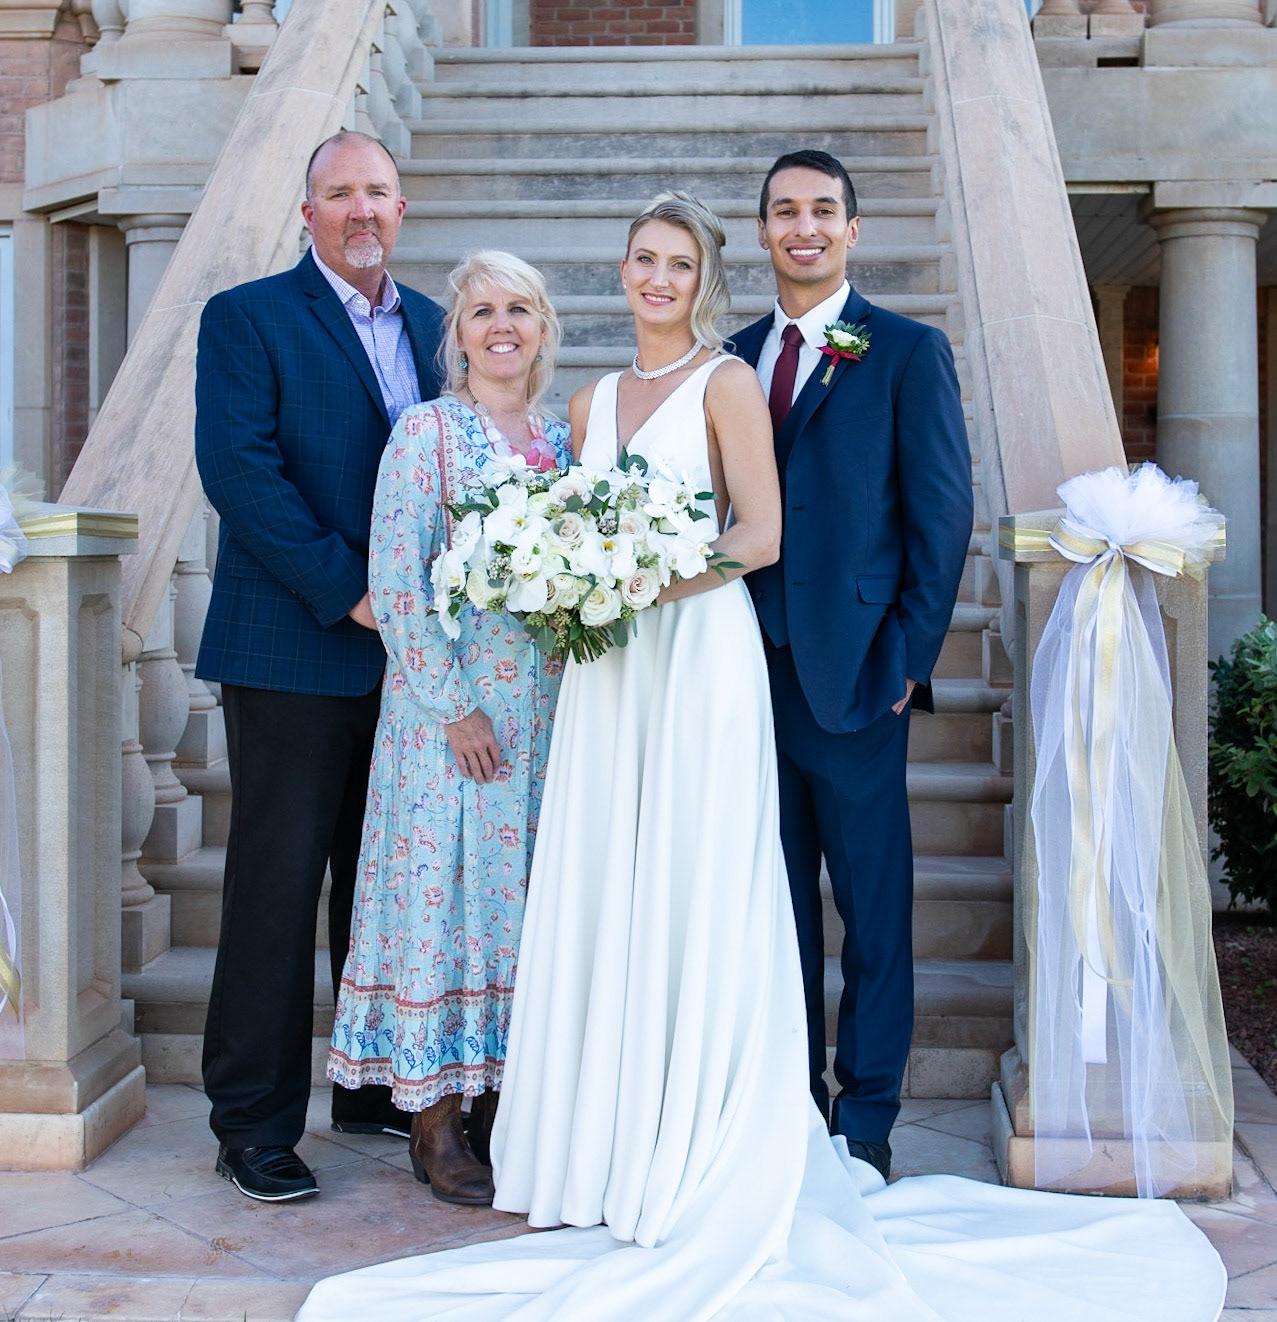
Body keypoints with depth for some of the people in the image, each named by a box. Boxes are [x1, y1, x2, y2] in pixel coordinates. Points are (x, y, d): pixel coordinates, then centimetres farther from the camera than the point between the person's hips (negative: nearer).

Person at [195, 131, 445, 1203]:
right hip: (296, 653, -5)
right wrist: (349, 592, -16)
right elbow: (239, 470, -12)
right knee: (278, 884, 0)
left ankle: (378, 1085, 26)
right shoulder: (247, 319, -2)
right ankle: (254, 1122, 12)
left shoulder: (432, 325, 15)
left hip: (409, 647, 5)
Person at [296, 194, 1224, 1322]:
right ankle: (606, 1141, 16)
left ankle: (694, 1157, 6)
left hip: (701, 656, -6)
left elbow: (761, 535, -8)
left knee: (691, 890, -4)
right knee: (603, 890, 6)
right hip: (609, 667, 6)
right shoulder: (593, 401, 18)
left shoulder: (727, 382, 0)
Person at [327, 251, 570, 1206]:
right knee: (447, 879, -1)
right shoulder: (427, 429, -4)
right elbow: (394, 578, -11)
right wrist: (453, 704, -15)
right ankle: (436, 1119, 10)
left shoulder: (563, 439, 12)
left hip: (546, 706, 5)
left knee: (526, 891, 9)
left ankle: (501, 1098, 21)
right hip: (452, 702, -5)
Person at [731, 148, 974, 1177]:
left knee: (873, 899, 4)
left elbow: (943, 514, -5)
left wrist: (910, 655, -10)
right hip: (752, 664, 5)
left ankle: (866, 1116, 17)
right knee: (777, 893, 13)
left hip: (851, 666, -4)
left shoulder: (909, 351, -1)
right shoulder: (737, 358, 13)